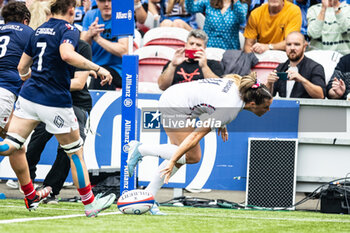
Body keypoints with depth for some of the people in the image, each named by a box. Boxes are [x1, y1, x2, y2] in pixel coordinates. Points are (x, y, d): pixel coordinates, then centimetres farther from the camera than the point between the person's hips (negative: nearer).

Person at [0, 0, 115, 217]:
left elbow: (22, 68, 21)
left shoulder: (39, 31, 15)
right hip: (56, 101, -4)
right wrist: (97, 68, -24)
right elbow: (67, 54, -28)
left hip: (28, 95, 4)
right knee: (75, 152, 10)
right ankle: (90, 203, 18)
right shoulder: (68, 29, -6)